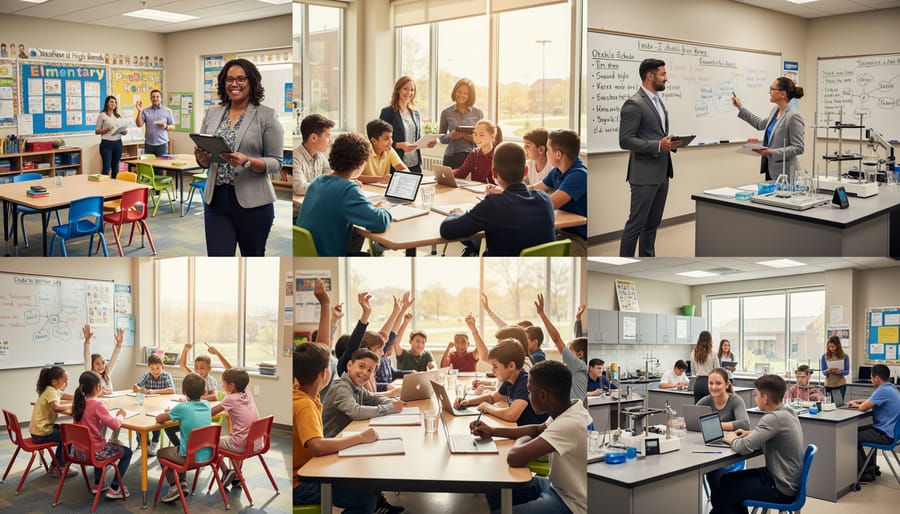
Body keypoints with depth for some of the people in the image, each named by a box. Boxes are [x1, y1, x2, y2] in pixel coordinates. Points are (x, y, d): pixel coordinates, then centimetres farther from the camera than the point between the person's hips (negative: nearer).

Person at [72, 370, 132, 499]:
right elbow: (115, 425, -27)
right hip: (94, 451, -8)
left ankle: (98, 484, 38)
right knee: (127, 453, 13)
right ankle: (114, 489, 10)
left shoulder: (78, 403, 0)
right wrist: (120, 415, -7)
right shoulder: (97, 405, -22)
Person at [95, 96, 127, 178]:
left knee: (115, 167, 7)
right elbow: (97, 131, 1)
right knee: (106, 168, -8)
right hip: (107, 144, -5)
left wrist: (124, 132, -6)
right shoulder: (102, 115, 1)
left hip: (118, 143, 5)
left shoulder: (119, 116, 15)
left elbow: (123, 130, 18)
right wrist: (106, 129, -16)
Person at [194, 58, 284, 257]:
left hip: (253, 202, -3)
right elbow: (205, 163, 16)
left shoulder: (266, 116, -3)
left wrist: (247, 161, -22)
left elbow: (276, 162, -6)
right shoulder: (212, 114, 11)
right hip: (216, 199, 3)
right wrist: (202, 156, -8)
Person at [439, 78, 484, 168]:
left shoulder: (478, 113, 6)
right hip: (451, 156, 1)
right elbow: (441, 137, 13)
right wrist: (450, 136, -8)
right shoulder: (446, 113, 7)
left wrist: (474, 139, -12)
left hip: (472, 156, -1)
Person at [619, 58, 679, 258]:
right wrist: (658, 145, -24)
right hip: (644, 174, -9)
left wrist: (669, 142, 3)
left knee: (653, 223, 14)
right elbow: (625, 141, -18)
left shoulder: (657, 100, 14)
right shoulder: (634, 104, -14)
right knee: (636, 224, -4)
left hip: (661, 173, 9)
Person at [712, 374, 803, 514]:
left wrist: (732, 440, -5)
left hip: (781, 488, -10)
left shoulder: (774, 418, -26)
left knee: (720, 496, -8)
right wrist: (751, 434, 10)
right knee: (727, 479, 19)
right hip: (789, 479, 10)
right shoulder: (788, 412, 3)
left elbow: (744, 448, -27)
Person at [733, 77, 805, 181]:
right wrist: (741, 108, 26)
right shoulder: (775, 110, 8)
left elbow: (798, 148, -19)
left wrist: (771, 152, -23)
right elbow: (761, 124, 28)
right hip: (771, 168, 8)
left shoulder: (793, 116, -18)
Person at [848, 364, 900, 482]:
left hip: (884, 435, -11)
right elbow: (872, 401, 26)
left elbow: (863, 408, -23)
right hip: (888, 429, 11)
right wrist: (857, 401, 13)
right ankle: (869, 466, 24)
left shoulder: (883, 391, -24)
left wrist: (857, 405, -1)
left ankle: (865, 472, 1)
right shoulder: (890, 388, 9)